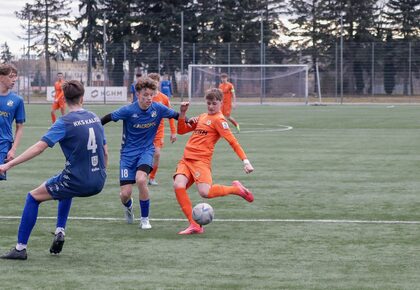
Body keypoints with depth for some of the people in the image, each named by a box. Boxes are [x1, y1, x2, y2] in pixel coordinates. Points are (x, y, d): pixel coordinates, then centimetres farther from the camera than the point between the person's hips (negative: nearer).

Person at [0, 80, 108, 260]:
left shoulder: (65, 122, -11)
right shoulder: (95, 118, 7)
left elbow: (39, 147, -19)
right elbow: (105, 153, 13)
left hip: (77, 181, -6)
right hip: (98, 184, 6)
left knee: (33, 197, 10)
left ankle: (20, 248, 8)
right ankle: (60, 232, 25)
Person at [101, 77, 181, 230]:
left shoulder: (158, 108, -11)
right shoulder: (128, 110, -19)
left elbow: (176, 116, 3)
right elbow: (108, 118, -7)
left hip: (146, 151, 0)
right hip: (128, 152, 0)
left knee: (141, 179, -29)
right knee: (125, 194, -7)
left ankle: (145, 218, -7)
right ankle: (128, 206, 36)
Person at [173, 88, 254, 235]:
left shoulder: (218, 119, -3)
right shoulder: (202, 117, 20)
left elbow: (232, 141, -11)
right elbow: (181, 130, 28)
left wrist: (245, 161, -21)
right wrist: (182, 113, 12)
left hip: (201, 161, -7)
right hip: (186, 159, 7)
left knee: (205, 192, -27)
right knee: (178, 186, -21)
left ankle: (236, 189, 3)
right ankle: (194, 225, -16)